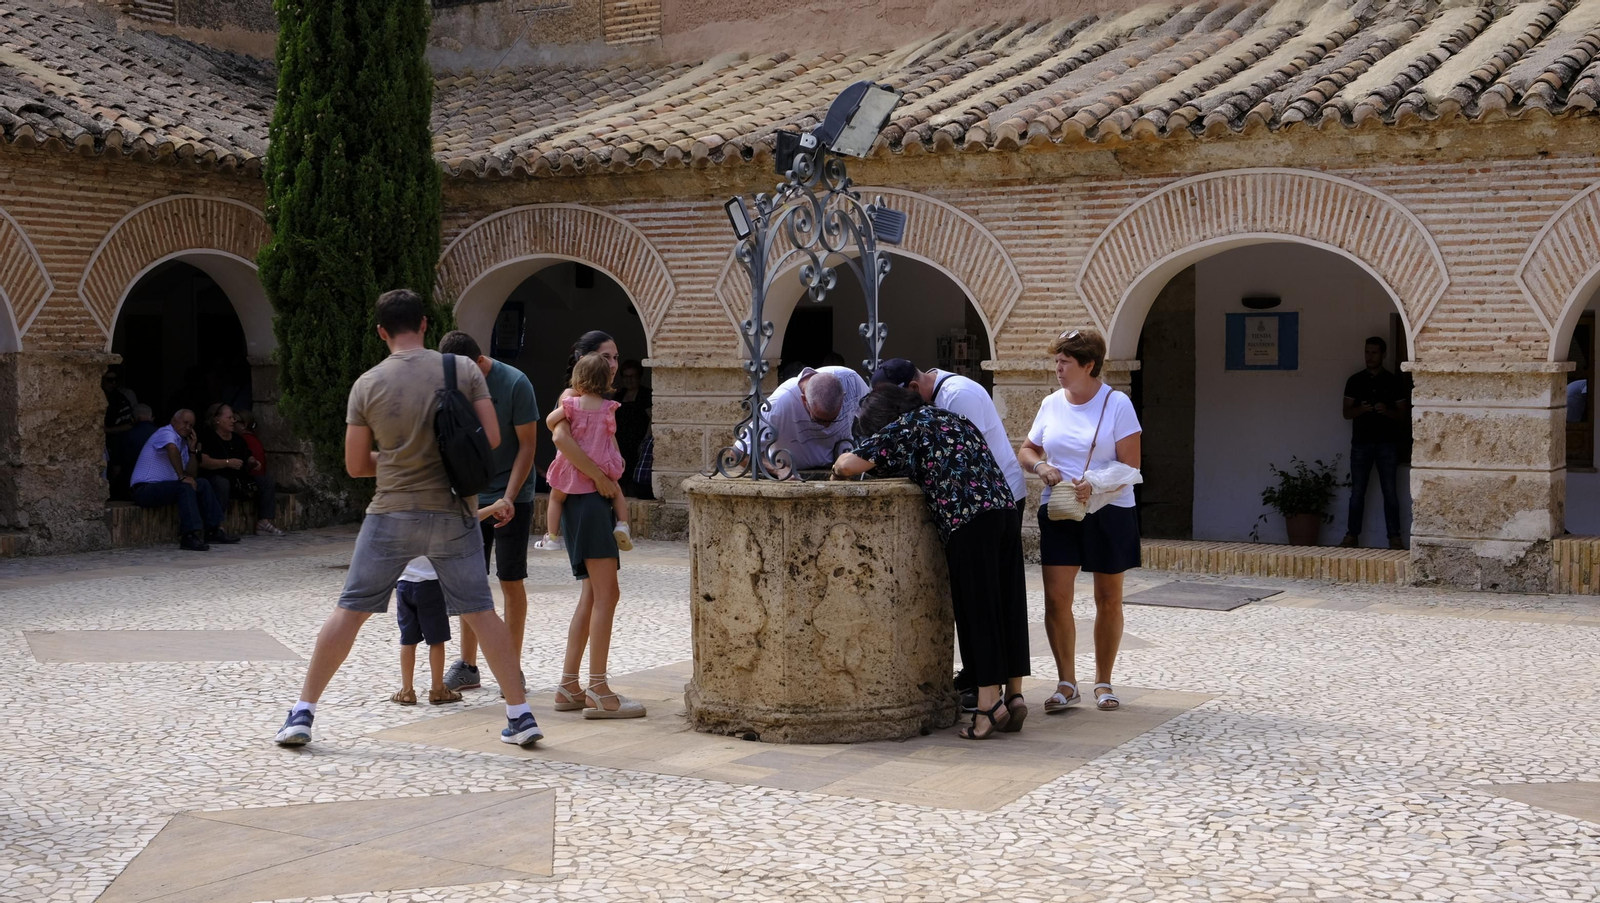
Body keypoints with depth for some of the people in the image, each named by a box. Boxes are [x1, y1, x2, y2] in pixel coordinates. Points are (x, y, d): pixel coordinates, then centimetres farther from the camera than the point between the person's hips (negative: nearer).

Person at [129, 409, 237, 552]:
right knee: (185, 487, -31)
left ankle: (213, 530, 6)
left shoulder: (183, 442, 16)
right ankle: (190, 536, -40)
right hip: (145, 489, -10)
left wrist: (192, 450, 5)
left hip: (163, 486, 10)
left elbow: (192, 475, 15)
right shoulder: (166, 433, -11)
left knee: (202, 484, 7)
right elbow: (172, 448, -37)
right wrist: (182, 477, -33)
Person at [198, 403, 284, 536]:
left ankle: (264, 522, -14)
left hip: (238, 480, 8)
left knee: (267, 482, -2)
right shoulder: (207, 437, -6)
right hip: (216, 477, -8)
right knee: (221, 484, -41)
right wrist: (228, 463, -22)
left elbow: (246, 458, 31)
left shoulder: (237, 439, 19)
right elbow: (203, 462, -21)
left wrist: (252, 463, 7)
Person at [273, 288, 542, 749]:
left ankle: (302, 714, 11)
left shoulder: (367, 384, -3)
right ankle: (521, 715, 9)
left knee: (349, 610, 7)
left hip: (392, 514, -1)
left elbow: (355, 465, 2)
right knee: (480, 611, 9)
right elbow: (491, 439, -2)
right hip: (453, 514, 1)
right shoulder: (463, 369, -3)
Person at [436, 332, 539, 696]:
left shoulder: (515, 384, -15)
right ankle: (467, 666, 13)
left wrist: (509, 498, -19)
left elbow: (527, 445, -12)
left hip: (512, 497, -4)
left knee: (511, 581, -1)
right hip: (471, 496, 4)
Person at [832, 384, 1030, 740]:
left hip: (969, 521, -8)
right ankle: (1014, 694, 14)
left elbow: (850, 464, -1)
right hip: (1006, 508, 8)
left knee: (976, 610, -2)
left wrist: (840, 466, 21)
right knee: (1008, 606, 10)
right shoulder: (952, 418, 26)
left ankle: (989, 702, -3)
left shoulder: (906, 426, 3)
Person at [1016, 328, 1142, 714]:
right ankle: (1066, 683, 3)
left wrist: (1096, 485, -26)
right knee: (1056, 597, -7)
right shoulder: (1051, 404, 8)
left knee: (1108, 600, 7)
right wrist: (1040, 466, -7)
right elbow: (1026, 449, 16)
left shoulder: (1117, 404, -6)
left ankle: (1103, 681, 21)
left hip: (1109, 512, -3)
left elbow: (1130, 465, -10)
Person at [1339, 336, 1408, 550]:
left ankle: (1394, 536, 1)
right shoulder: (1355, 381, 8)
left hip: (1387, 443, -1)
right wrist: (1360, 409, -15)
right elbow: (1347, 412, 6)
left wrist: (1387, 411, -16)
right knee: (1357, 491, 0)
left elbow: (1402, 413, 5)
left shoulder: (1394, 382, 5)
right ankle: (1352, 535, 4)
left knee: (1390, 491, -2)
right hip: (1361, 443, 1)